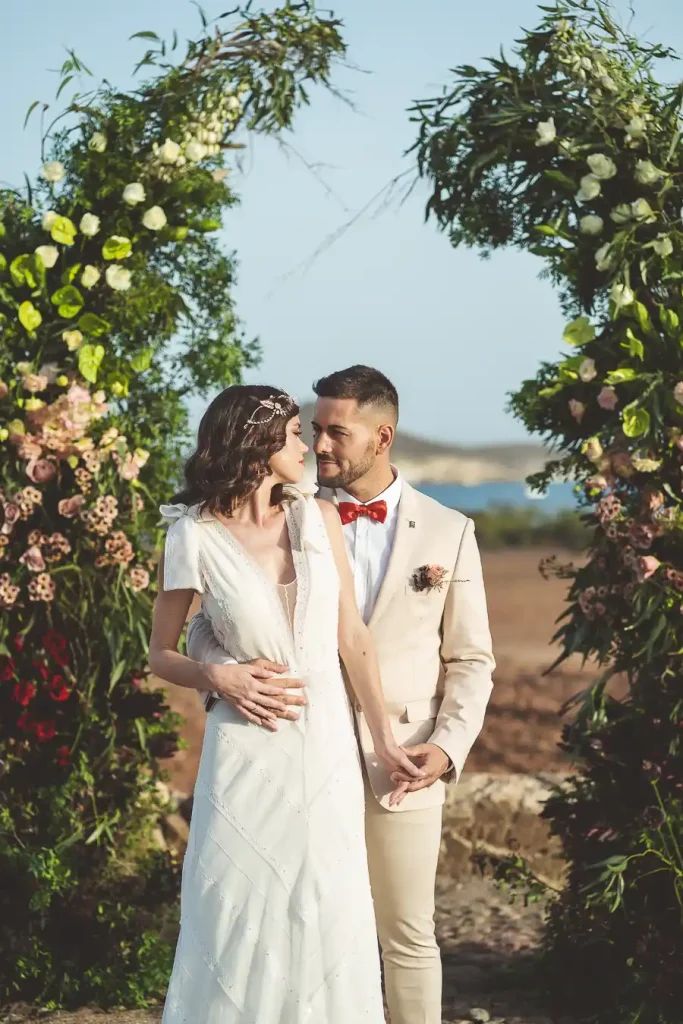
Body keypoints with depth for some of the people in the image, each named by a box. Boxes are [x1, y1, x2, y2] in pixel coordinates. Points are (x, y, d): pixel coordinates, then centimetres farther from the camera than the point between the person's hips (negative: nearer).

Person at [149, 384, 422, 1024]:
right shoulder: (195, 536, -4)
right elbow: (161, 655, 4)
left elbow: (353, 637, 7)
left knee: (325, 920, 6)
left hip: (327, 745, 3)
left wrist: (383, 738, 8)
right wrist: (220, 678, -14)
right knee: (243, 916, 3)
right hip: (249, 749, -3)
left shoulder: (317, 519, 4)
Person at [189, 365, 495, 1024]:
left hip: (403, 769, -1)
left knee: (409, 936, 8)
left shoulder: (448, 532, 3)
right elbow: (207, 624, 3)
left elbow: (470, 661, 5)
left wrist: (449, 746, -10)